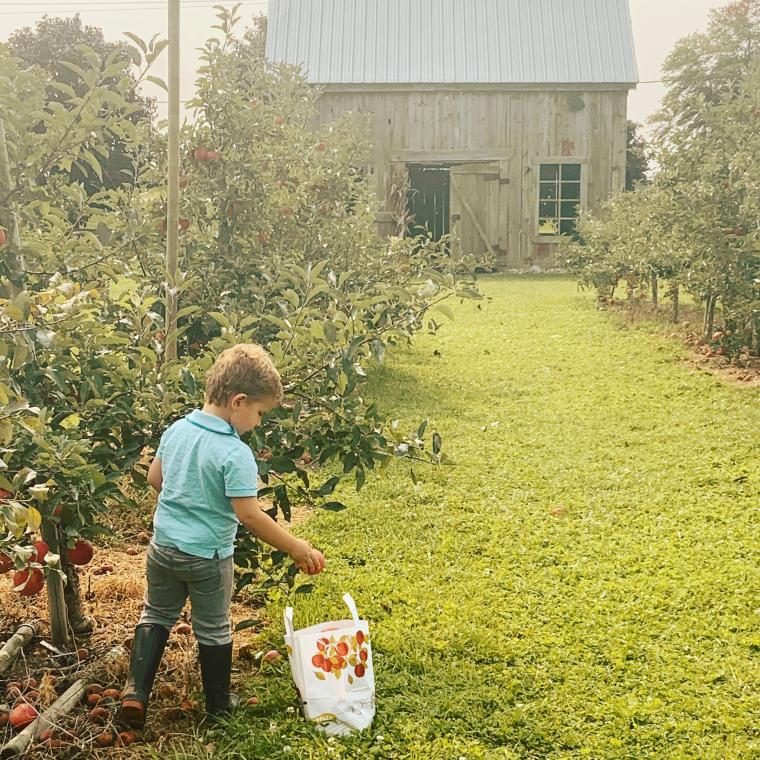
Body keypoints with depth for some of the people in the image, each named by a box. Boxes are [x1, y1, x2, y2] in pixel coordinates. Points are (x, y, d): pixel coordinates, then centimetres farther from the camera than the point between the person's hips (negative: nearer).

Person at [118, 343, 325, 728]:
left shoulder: (176, 429, -5)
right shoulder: (235, 453, -25)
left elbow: (154, 477, 8)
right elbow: (248, 514, -26)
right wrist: (296, 548, -19)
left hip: (163, 546, 5)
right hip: (207, 556, -5)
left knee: (157, 615, 25)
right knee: (213, 629, 16)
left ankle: (135, 691, 16)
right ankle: (218, 702, 32)